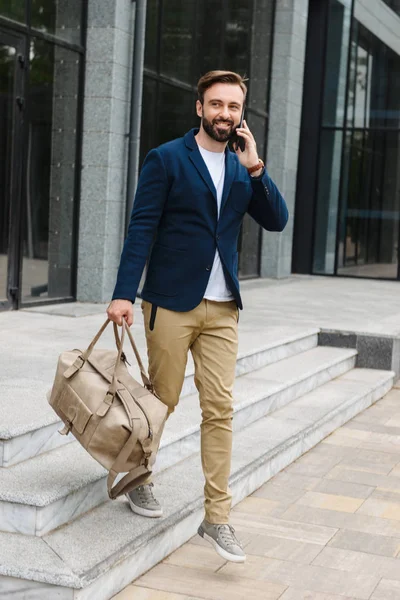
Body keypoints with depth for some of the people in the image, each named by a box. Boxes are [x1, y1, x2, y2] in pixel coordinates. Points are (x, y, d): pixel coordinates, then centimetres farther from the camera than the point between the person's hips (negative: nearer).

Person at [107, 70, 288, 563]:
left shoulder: (242, 168, 11)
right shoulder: (166, 160, -3)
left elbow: (277, 221, 3)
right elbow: (141, 228, -8)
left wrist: (254, 168, -8)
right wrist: (124, 294, -16)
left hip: (222, 307, 4)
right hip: (171, 303, -4)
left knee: (220, 409, 0)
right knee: (162, 400, 7)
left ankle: (216, 518, 6)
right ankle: (139, 479, 33)